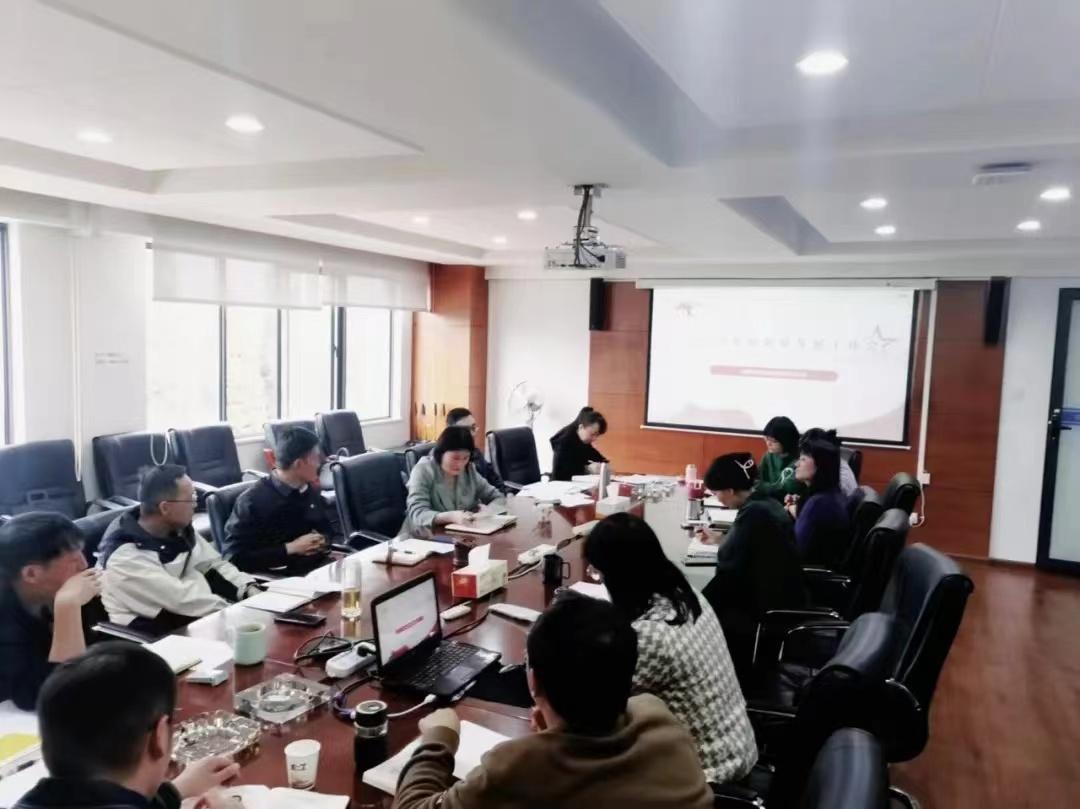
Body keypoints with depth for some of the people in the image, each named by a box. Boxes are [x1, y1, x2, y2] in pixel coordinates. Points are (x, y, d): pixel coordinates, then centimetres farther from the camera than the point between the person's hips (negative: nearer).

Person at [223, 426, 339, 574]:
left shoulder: (310, 490, 10)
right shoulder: (252, 501, -9)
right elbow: (234, 559, -11)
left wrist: (324, 540, -1)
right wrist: (289, 549, -15)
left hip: (322, 565, 6)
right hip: (283, 578, -6)